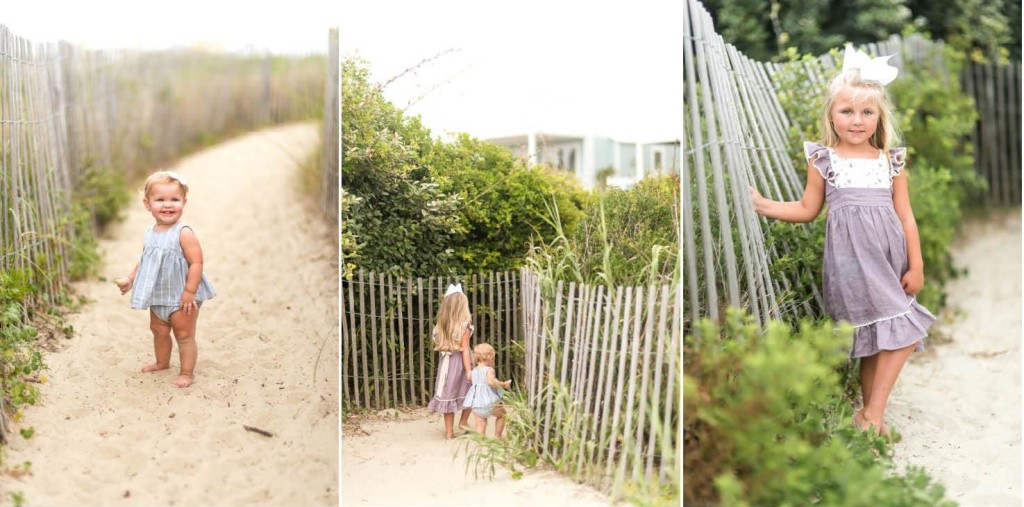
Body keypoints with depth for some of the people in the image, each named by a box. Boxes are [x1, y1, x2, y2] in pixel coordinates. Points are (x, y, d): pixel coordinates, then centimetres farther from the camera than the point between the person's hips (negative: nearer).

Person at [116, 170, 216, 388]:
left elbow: (196, 263, -23)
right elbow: (144, 260, 16)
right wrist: (130, 279, 8)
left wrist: (190, 292, -24)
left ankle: (187, 372, 17)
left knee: (184, 335, 5)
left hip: (181, 298, -7)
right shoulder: (150, 233, 2)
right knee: (159, 331, 23)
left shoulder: (184, 233, -21)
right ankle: (162, 362, 44)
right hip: (158, 297, 8)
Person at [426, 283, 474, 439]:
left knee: (448, 395, 9)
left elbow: (438, 344, 3)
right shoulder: (464, 324, -11)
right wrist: (469, 370, -13)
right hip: (459, 363, -5)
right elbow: (464, 350, -14)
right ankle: (463, 422, 18)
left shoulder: (441, 324, 4)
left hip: (445, 363, 5)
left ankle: (449, 432, 12)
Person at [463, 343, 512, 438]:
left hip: (475, 403, 5)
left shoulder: (474, 371, 13)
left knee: (480, 423, 5)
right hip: (488, 402, -5)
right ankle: (497, 436, 25)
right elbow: (491, 381, -28)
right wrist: (503, 384, -16)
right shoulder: (489, 370, -10)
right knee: (502, 413, 20)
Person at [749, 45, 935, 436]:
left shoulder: (892, 161, 9)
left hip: (888, 258, 4)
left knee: (879, 339, 2)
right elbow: (807, 209, 9)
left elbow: (906, 216, 9)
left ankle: (870, 415, 13)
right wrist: (763, 205, -2)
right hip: (851, 258, -4)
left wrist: (916, 266, 5)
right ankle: (873, 416, 1)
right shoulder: (823, 160, 2)